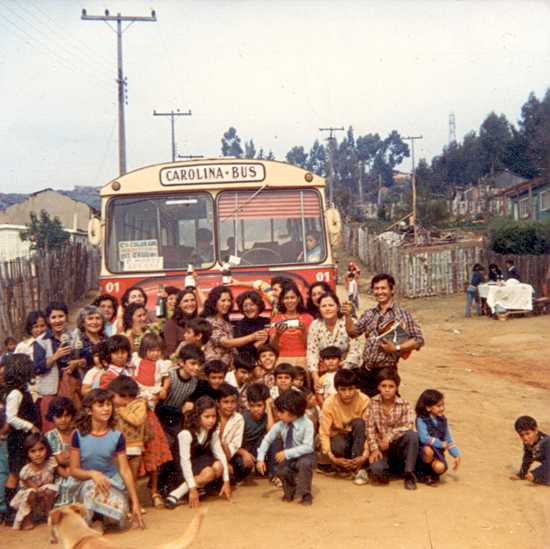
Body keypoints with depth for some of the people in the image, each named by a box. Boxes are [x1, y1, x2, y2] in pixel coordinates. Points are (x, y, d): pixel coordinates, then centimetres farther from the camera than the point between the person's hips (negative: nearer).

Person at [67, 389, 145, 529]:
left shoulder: (116, 436, -6)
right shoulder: (78, 435, -10)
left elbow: (125, 470, -5)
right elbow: (74, 470, -8)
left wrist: (135, 503, -7)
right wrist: (93, 474, -30)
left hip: (111, 481, 1)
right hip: (84, 482, -1)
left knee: (115, 517, -26)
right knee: (92, 486, -37)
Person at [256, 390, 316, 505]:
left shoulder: (307, 424, -22)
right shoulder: (280, 425, -9)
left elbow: (307, 447, -28)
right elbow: (267, 439, 0)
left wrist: (287, 453, -34)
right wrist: (260, 459, -11)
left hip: (306, 455, -4)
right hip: (289, 457, 4)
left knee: (305, 463, -37)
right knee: (281, 469, -26)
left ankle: (306, 494, -12)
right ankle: (289, 492, 8)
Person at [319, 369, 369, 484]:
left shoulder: (364, 401, -19)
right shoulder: (329, 404, -18)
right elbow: (324, 433, -17)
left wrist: (365, 455, -33)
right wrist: (333, 458, -30)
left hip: (358, 438, 1)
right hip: (339, 435, -1)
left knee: (359, 423, -32)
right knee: (338, 446, -37)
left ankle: (360, 468, -27)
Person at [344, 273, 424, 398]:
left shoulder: (402, 315, -4)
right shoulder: (369, 314, 12)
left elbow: (418, 340, -7)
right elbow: (353, 332, 9)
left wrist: (396, 348, -17)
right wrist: (348, 316, -6)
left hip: (386, 370, -5)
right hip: (365, 370, 5)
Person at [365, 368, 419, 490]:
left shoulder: (404, 405, -4)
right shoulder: (372, 403, -2)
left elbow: (408, 425, -20)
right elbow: (369, 428, -5)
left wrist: (389, 437, -27)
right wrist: (374, 448, -17)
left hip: (398, 445, 0)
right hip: (381, 448, 0)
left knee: (412, 435, -33)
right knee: (376, 469, -32)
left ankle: (409, 475, -17)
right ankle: (389, 469, 7)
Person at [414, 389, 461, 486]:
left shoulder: (443, 421, 8)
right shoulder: (421, 420, -11)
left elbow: (448, 440, 17)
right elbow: (424, 438, -23)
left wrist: (457, 455, 10)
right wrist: (441, 444, -15)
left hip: (438, 452, 4)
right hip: (423, 450, -4)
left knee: (440, 467, -28)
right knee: (428, 449, -39)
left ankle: (433, 473, 11)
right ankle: (425, 474, -11)